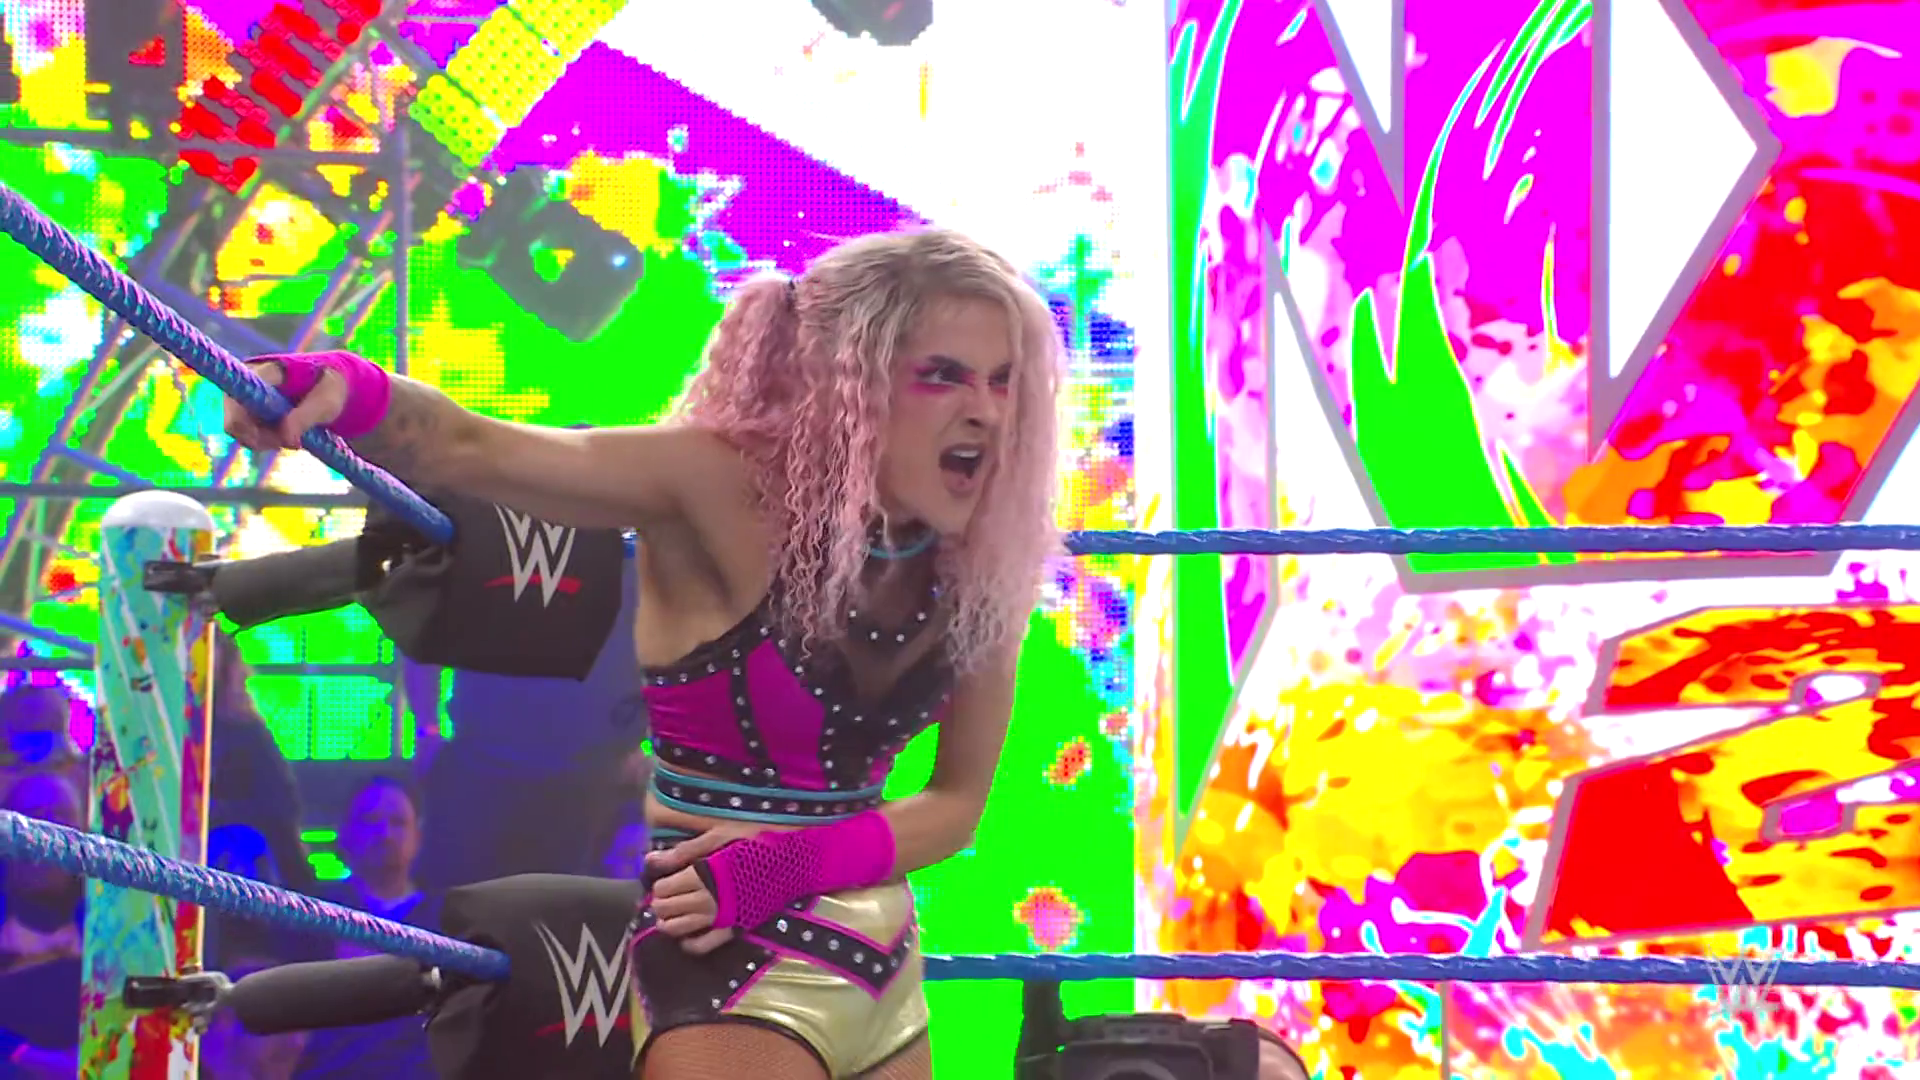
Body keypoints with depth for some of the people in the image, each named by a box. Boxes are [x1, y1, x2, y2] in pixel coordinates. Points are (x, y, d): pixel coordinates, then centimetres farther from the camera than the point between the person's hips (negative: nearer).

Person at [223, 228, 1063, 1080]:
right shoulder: (727, 488, -17)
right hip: (738, 973, -6)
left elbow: (958, 804, 3)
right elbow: (470, 449, -30)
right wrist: (343, 390, -50)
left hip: (886, 967, 6)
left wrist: (801, 860, -15)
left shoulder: (975, 568, -3)